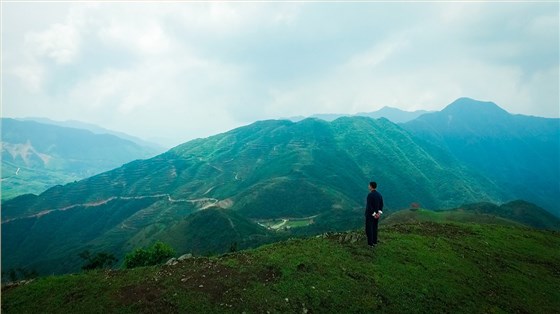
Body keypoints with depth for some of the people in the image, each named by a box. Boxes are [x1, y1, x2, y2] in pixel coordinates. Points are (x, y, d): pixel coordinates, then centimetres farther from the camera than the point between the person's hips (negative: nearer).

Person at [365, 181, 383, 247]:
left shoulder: (370, 195, -24)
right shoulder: (379, 194, 1)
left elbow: (369, 206, -27)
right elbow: (381, 205, -1)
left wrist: (373, 214, -21)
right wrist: (379, 213, -8)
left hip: (370, 214, -7)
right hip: (377, 214, 7)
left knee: (369, 229, 3)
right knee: (374, 228, 19)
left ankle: (370, 243, 7)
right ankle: (374, 241, 27)